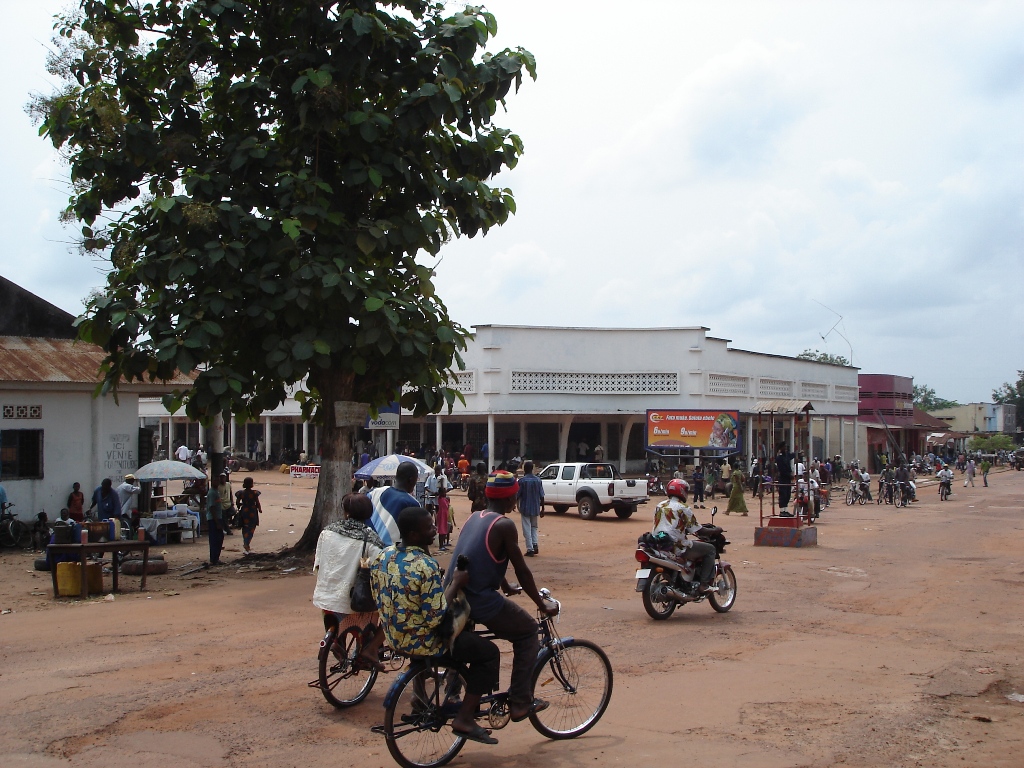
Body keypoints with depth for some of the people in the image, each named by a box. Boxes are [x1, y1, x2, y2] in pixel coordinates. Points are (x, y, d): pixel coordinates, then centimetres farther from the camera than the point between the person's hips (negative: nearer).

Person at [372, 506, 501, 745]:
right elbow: (436, 616, -27)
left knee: (462, 634, 31)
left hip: (394, 636, 9)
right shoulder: (425, 566, -27)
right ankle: (464, 718, 2)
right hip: (421, 642, -9)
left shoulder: (383, 557, -2)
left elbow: (380, 599, 10)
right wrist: (456, 583, -18)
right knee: (489, 652, 3)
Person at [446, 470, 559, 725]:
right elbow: (522, 571, -6)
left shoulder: (474, 518, 15)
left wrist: (507, 587, 43)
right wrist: (542, 605, 6)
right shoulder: (504, 525, -9)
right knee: (528, 632, 11)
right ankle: (520, 702, 10)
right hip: (480, 600, -8)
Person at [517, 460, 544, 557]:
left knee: (527, 529, 2)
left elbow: (517, 495, -9)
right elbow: (541, 496, 1)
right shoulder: (538, 480, 0)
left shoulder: (522, 480, -11)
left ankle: (530, 549, -1)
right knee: (534, 527, 20)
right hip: (535, 508, 4)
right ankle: (535, 544, 4)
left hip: (525, 508, -4)